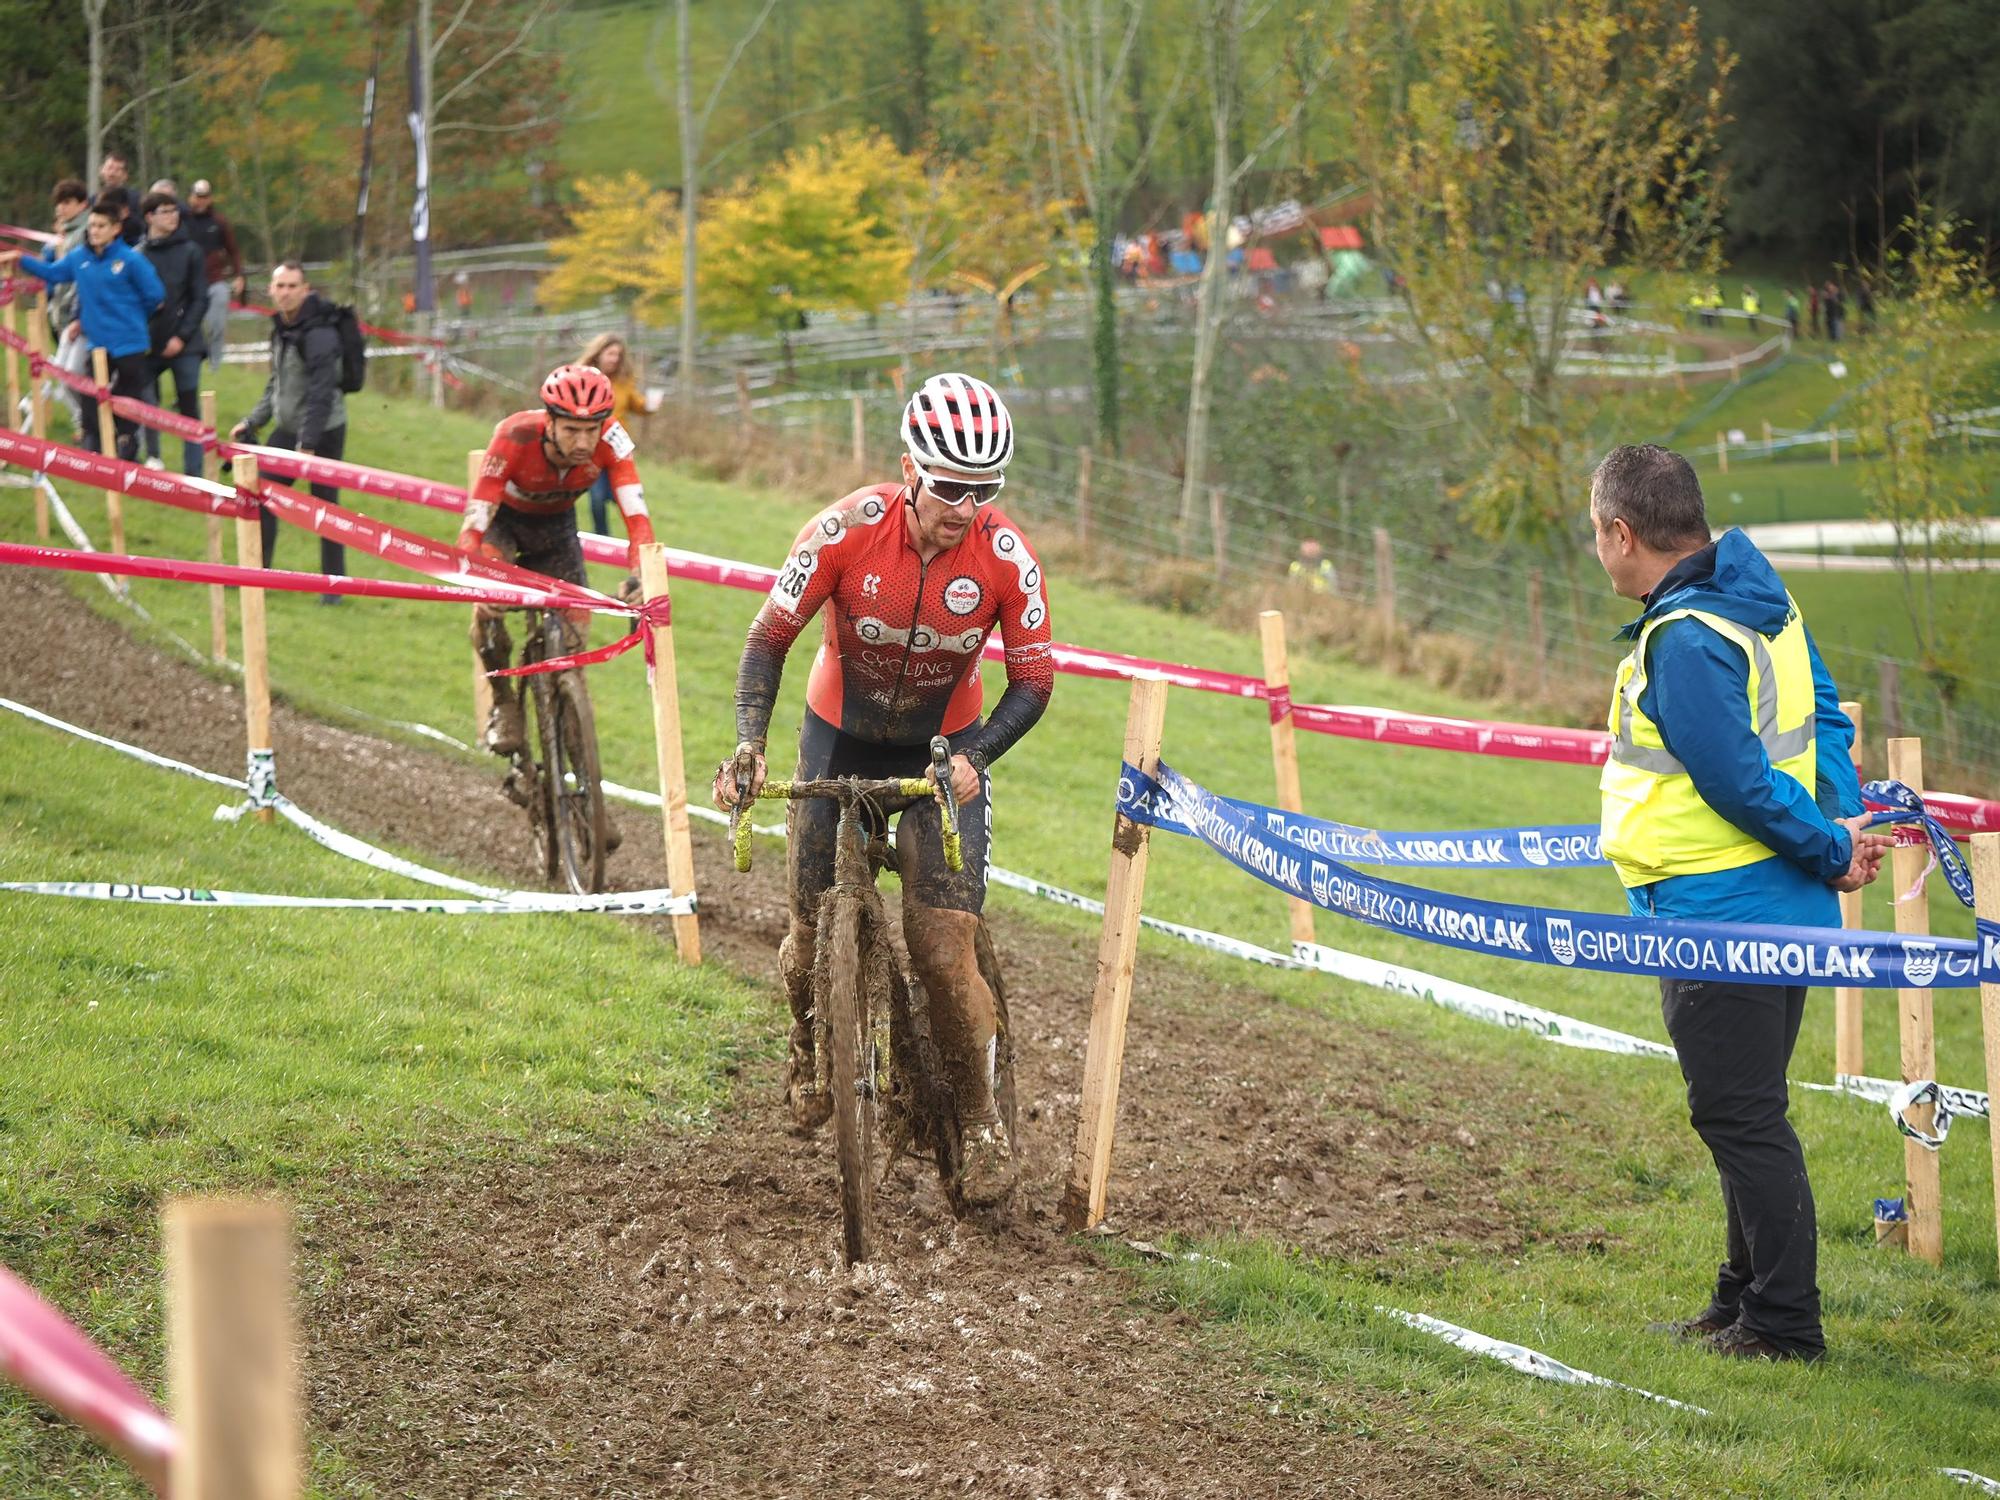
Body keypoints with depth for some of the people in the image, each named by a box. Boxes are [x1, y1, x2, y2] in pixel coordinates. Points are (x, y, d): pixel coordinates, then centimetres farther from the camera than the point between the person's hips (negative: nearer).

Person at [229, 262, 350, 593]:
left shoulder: (319, 333, -20)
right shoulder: (281, 328, 8)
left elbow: (321, 393, -24)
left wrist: (307, 443, -26)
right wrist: (251, 422, 15)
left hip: (323, 432, -8)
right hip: (287, 429, 8)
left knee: (325, 506, -2)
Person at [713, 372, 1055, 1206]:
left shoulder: (1007, 558, -22)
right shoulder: (849, 529, -25)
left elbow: (1033, 681, -12)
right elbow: (770, 636, -17)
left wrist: (974, 757, -28)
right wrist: (749, 741, -30)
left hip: (944, 746, -1)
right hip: (840, 736, 1)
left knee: (944, 947, -13)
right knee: (816, 928, 2)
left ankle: (981, 1122, 5)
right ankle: (810, 1049, 36)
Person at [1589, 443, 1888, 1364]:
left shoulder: (1681, 642, -22)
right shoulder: (1762, 601, 9)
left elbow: (1741, 783, -23)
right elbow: (1822, 713, 11)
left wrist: (1830, 848, -12)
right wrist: (1845, 822, -1)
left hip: (1718, 920, -10)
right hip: (1783, 908, 10)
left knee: (1738, 1117, -2)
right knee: (1746, 1111, 19)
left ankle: (1783, 1326, 4)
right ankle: (1746, 1301, 29)